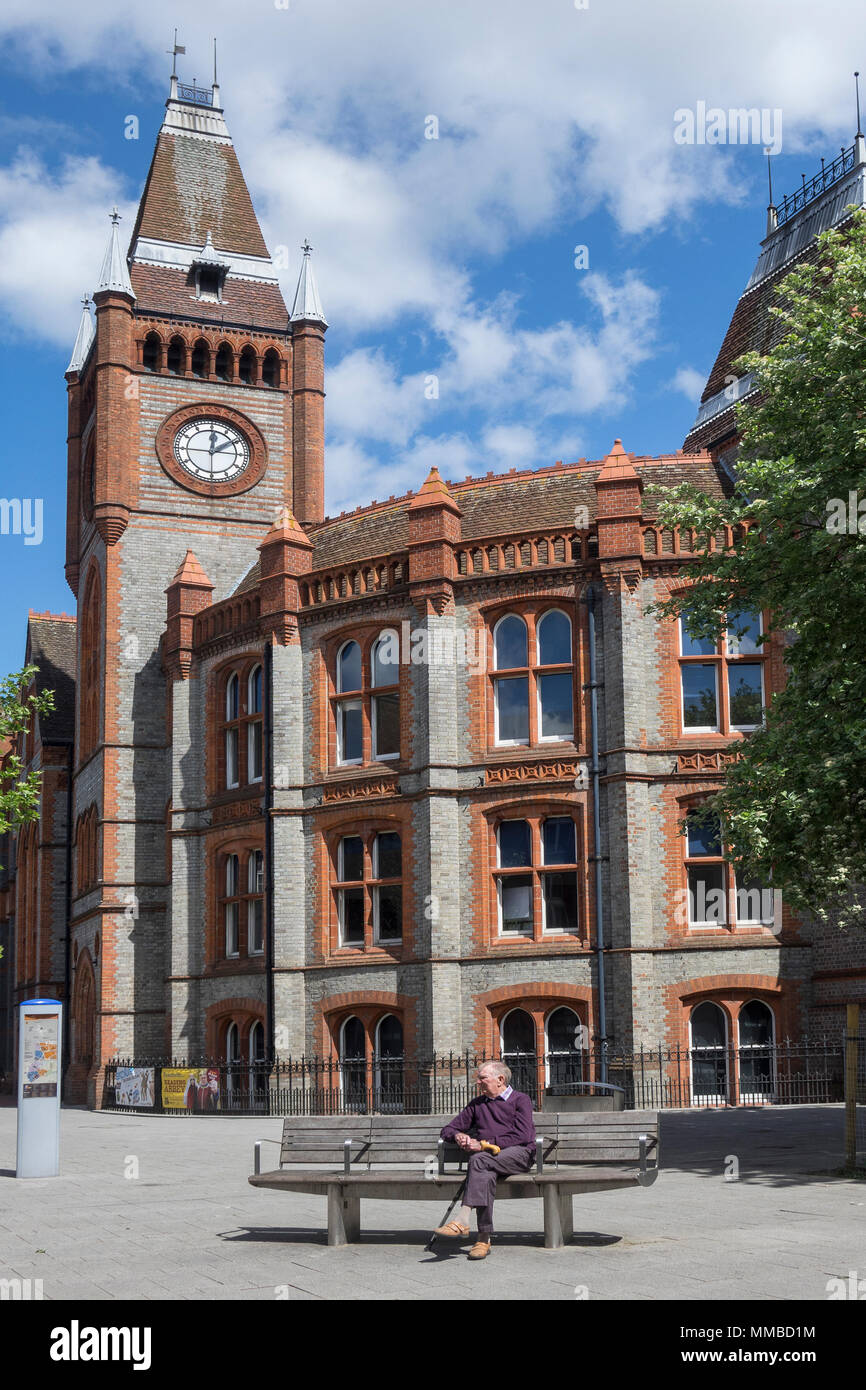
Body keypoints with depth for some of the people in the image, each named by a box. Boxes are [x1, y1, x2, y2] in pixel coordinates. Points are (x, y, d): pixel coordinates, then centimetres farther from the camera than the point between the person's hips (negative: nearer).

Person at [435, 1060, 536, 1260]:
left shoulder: (520, 1100, 10)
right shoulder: (477, 1104, 27)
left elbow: (522, 1136, -5)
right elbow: (447, 1130, 29)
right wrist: (458, 1135, 2)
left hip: (519, 1153, -4)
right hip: (488, 1156, 4)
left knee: (480, 1160, -35)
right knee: (486, 1173, -34)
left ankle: (462, 1220, -43)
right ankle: (484, 1238, -40)